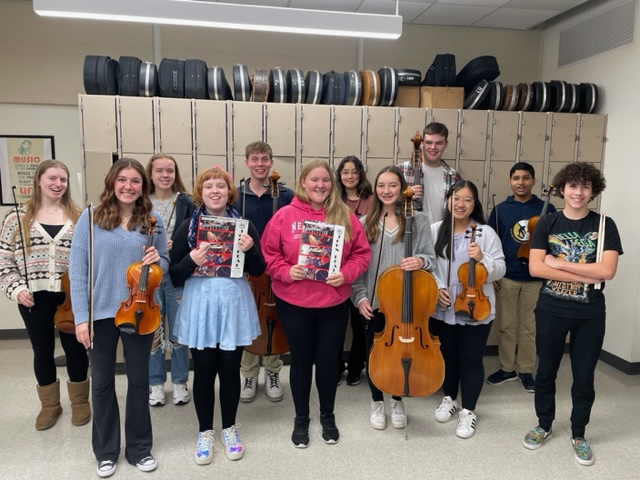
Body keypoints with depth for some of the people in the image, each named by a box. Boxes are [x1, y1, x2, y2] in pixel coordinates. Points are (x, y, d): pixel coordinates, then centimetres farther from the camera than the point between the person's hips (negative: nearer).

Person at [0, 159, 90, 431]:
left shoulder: (78, 217, 2)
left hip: (70, 296, 0)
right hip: (34, 298, 1)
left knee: (74, 348, 11)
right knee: (42, 351, 14)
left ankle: (80, 401, 31)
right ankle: (49, 405, 33)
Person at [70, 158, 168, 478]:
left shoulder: (154, 221, 0)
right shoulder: (90, 218, -5)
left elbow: (164, 265, 8)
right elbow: (77, 270, -7)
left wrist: (157, 261, -17)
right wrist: (81, 316, -11)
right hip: (100, 313, -1)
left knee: (139, 380, 13)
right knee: (102, 383, 13)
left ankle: (139, 448, 31)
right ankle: (106, 451, 32)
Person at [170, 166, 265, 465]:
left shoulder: (243, 225, 1)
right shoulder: (188, 227, 0)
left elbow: (259, 270, 2)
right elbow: (173, 275, -1)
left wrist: (250, 249, -17)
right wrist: (191, 260, -20)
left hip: (234, 305, 0)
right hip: (200, 306, 0)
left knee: (230, 369, 9)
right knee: (204, 371, 7)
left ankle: (229, 429, 31)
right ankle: (205, 432, 28)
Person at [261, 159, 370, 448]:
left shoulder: (346, 216, -1)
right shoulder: (285, 215, -6)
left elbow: (362, 253, 2)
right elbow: (268, 254, -2)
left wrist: (346, 274, -13)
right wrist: (286, 271, -17)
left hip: (334, 303, 1)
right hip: (293, 303, -1)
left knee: (328, 360, 12)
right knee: (301, 360, 13)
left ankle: (328, 416, 36)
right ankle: (301, 419, 33)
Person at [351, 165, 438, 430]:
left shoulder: (419, 221, -4)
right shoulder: (365, 223, -1)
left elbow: (430, 258, -6)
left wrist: (420, 261, -29)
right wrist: (360, 296, -8)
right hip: (374, 302, 1)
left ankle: (398, 402, 38)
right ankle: (377, 402, 36)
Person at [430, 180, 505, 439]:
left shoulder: (486, 233, -6)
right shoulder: (435, 230, 0)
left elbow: (500, 270, -6)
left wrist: (482, 259, -25)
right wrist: (436, 287, -13)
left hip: (476, 309, -2)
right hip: (442, 309, 3)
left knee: (471, 360, 6)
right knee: (446, 356, 18)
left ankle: (469, 411, 23)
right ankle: (449, 399, 40)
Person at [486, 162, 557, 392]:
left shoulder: (547, 209, -1)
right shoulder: (500, 210, 1)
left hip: (536, 279, 0)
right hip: (506, 278, 1)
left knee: (530, 327, 10)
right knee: (507, 326, 11)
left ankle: (526, 370, 25)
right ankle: (507, 368, 25)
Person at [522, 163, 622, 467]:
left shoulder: (605, 225, -2)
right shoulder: (547, 223, -1)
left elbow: (607, 270, -15)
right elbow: (535, 268, -12)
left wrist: (559, 263, -15)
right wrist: (585, 276, -17)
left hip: (590, 314, 0)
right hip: (550, 310, 1)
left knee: (584, 376, 11)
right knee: (546, 371, 13)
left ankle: (578, 435, 31)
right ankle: (544, 425, 33)